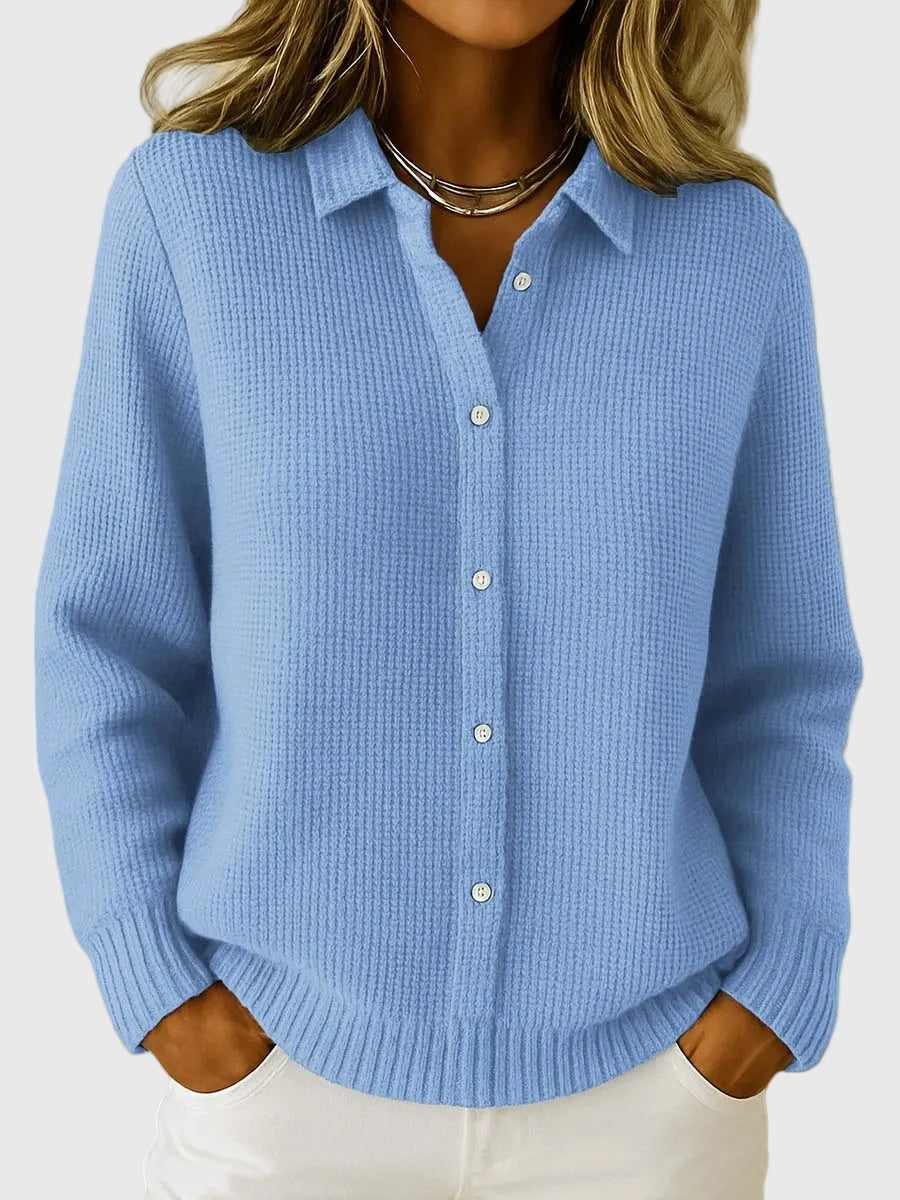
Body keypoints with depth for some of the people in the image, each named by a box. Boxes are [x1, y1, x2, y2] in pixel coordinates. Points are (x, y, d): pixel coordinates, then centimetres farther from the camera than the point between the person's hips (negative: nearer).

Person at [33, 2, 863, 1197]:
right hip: (288, 1063, -1)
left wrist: (780, 992, -6)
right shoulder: (191, 205, -8)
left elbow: (776, 682, 2)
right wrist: (157, 980, -9)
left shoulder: (736, 254, -4)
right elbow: (112, 636, -3)